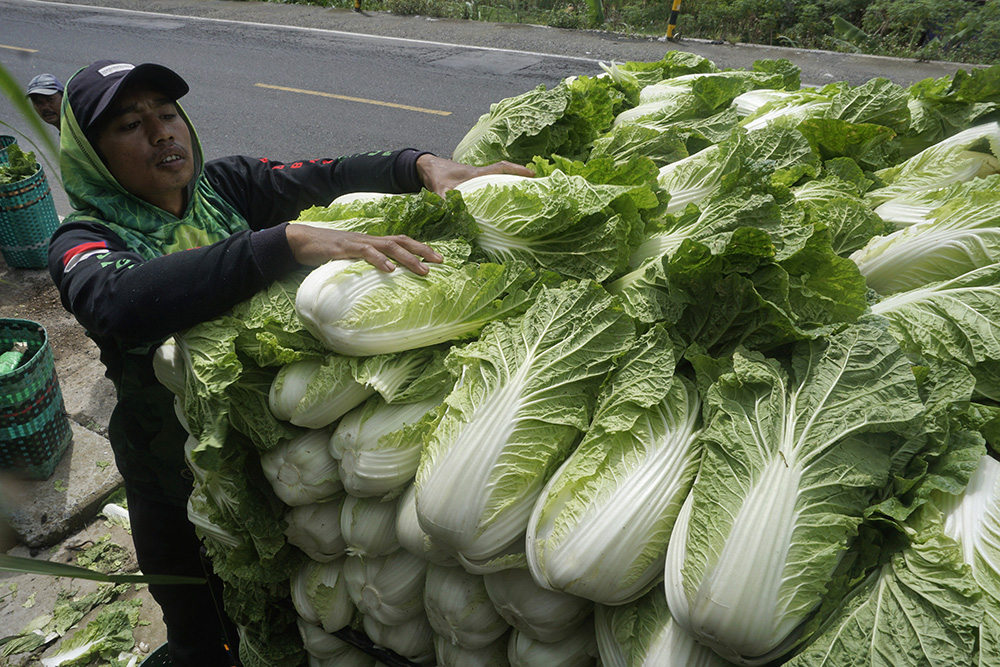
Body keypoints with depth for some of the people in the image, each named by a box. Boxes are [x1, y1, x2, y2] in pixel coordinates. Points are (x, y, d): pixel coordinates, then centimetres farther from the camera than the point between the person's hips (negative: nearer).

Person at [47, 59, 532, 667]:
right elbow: (123, 301, -40)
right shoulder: (84, 242, -17)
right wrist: (291, 240, -51)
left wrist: (425, 165, -39)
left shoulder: (226, 184, -6)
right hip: (178, 475, -3)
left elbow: (326, 177, -20)